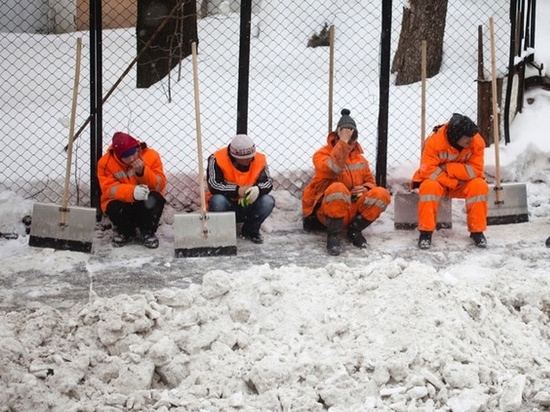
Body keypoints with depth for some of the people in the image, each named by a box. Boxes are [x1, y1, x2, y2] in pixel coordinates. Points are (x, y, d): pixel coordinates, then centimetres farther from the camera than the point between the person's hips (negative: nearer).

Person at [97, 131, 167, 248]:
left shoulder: (151, 156, -12)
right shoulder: (106, 162, -13)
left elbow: (160, 185, -14)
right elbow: (109, 189, -21)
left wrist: (142, 172, -32)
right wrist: (132, 192, -39)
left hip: (145, 203, 0)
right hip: (120, 202, 0)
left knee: (156, 199, -32)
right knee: (115, 208, -34)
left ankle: (148, 232, -6)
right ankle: (124, 233, 2)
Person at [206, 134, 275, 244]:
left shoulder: (259, 159, -6)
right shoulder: (217, 159, -17)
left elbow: (268, 182, -10)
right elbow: (213, 186, -24)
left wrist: (258, 189, -34)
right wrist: (237, 191, -33)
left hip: (248, 206, 3)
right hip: (226, 205, -3)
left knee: (268, 201, -24)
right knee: (217, 200, -36)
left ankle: (251, 231, 3)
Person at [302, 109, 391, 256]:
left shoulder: (360, 159, 14)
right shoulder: (322, 154, -4)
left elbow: (370, 182, 20)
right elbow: (330, 169, -26)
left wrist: (365, 189, -5)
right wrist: (343, 142, -25)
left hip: (354, 210, 5)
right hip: (327, 211, -5)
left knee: (382, 194, -20)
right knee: (338, 188, -38)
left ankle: (354, 230, -6)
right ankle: (333, 236, -25)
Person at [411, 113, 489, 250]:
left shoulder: (477, 142, -19)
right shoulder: (434, 141, -26)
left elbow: (476, 170, -21)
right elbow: (428, 170, -26)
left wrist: (448, 168, -28)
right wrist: (453, 182, -26)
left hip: (463, 183, 2)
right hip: (437, 180, -2)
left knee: (480, 186, -26)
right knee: (429, 186, -35)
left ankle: (477, 231, -12)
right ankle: (426, 232, -23)